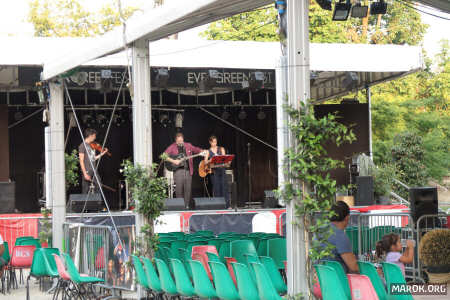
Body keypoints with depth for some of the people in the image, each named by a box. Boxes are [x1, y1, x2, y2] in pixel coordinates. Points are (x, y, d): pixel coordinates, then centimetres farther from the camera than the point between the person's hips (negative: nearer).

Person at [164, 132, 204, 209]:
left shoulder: (188, 146, 13)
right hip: (178, 170, -3)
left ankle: (187, 205, 7)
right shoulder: (172, 147, 2)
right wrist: (173, 161, -15)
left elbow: (196, 150, 22)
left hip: (188, 170, 3)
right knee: (179, 189, -6)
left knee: (188, 188, 1)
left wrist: (202, 151, 2)